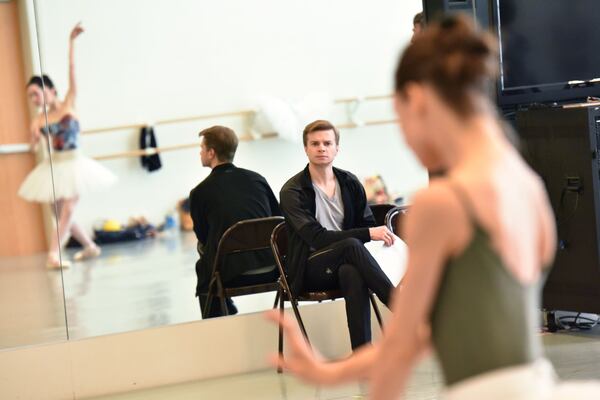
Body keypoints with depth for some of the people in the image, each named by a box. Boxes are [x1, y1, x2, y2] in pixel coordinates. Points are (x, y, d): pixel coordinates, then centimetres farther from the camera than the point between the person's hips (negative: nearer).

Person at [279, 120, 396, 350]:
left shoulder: (350, 183, 10)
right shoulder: (293, 192, -6)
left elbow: (368, 225, 12)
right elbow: (317, 238, -17)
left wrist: (380, 234, -14)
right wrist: (367, 234, -25)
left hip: (345, 264, 3)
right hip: (309, 271, -3)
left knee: (353, 274, -37)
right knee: (352, 245, -34)